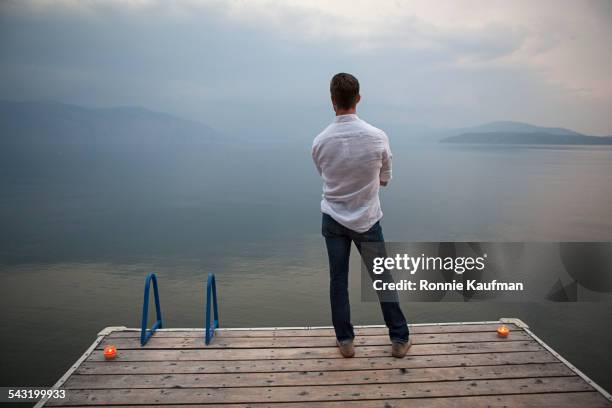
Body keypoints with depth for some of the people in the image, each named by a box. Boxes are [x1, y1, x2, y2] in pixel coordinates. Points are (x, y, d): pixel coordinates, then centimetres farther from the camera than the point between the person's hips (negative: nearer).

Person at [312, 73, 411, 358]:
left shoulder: (320, 142, -10)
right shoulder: (378, 137, -14)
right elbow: (385, 179, 1)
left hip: (334, 220, 1)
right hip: (367, 220, -1)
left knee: (338, 280, 12)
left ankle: (345, 340, 21)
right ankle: (400, 339, 22)